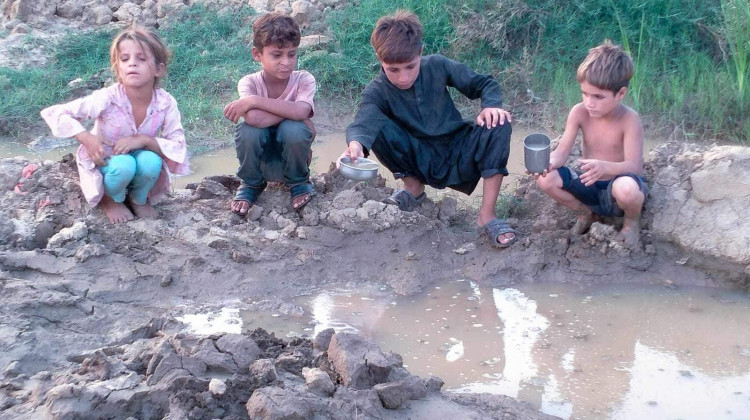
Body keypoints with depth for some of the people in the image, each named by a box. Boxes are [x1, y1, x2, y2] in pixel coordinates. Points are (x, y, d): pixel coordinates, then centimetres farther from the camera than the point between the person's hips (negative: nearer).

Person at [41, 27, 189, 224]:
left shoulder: (166, 103, -20)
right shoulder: (107, 98, -25)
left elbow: (179, 147, -18)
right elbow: (54, 113, -20)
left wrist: (145, 140, -32)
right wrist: (87, 139, -31)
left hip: (141, 160, 2)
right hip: (105, 163, -2)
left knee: (151, 161, -32)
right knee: (124, 164, -35)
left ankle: (138, 198, 0)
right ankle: (111, 199, -1)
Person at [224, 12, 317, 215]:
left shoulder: (304, 79, -15)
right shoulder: (249, 82, -16)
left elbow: (301, 111, -37)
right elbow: (255, 118, -37)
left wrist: (254, 100, -35)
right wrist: (291, 110, -28)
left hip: (290, 160, 0)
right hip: (260, 160, 0)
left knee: (293, 128, -32)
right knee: (249, 129, -31)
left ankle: (298, 182, -1)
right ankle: (251, 184, -1)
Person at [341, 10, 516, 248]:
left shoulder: (437, 66, -8)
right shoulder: (376, 92, -14)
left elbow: (484, 83, 1)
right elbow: (364, 121, -37)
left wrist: (492, 105, -23)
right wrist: (356, 143, -61)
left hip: (458, 158, 1)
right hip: (420, 163, -1)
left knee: (498, 125, -27)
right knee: (377, 127, -26)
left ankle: (487, 215, -23)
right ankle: (414, 188, -2)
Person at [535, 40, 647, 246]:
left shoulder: (629, 120, -22)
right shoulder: (579, 113, -11)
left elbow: (634, 166, -30)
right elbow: (562, 151, -14)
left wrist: (605, 167, -51)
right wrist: (549, 162, -39)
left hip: (614, 189, -4)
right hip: (589, 185, 4)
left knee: (627, 187, -41)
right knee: (546, 179, -22)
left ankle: (631, 221, 0)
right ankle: (585, 212, 8)